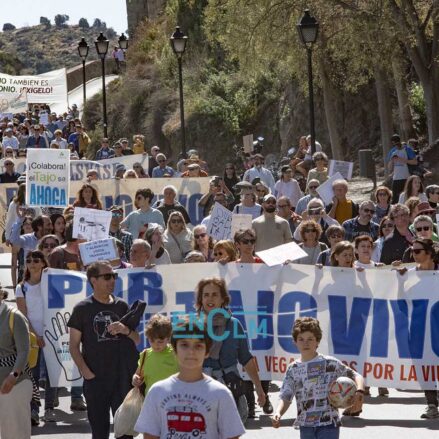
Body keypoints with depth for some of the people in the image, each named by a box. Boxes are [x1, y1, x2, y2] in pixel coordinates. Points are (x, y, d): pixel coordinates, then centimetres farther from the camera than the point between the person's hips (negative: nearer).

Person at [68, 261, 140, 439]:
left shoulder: (121, 306, 10)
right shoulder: (82, 309, 0)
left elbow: (137, 340, 14)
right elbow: (74, 346, 1)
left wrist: (126, 331, -8)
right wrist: (85, 372, -11)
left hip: (123, 377, 2)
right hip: (96, 378, -2)